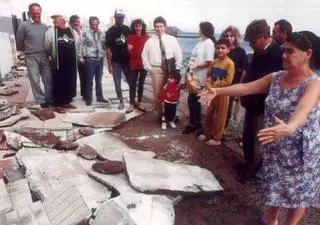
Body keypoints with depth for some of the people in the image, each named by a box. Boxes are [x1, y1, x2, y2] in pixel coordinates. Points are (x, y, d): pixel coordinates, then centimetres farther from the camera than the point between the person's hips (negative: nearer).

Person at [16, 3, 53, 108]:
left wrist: (46, 51, 13)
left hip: (44, 57, 3)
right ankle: (41, 101, 9)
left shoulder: (45, 26, 5)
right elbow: (19, 41, 3)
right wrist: (26, 51, 14)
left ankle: (49, 99, 15)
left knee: (48, 79, 4)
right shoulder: (24, 25, -6)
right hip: (31, 57, -3)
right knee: (35, 80, 0)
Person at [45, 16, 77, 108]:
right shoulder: (51, 31, -3)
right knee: (59, 83, 1)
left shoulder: (71, 31, 12)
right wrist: (54, 56, 8)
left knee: (70, 83, 10)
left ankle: (66, 101, 24)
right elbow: (47, 48, -2)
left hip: (71, 63, 5)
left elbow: (76, 46, 17)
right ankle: (59, 103, 12)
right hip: (58, 63, -5)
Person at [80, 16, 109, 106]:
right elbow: (81, 46, -4)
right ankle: (88, 98, 16)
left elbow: (104, 45, 15)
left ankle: (100, 97, 25)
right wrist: (82, 58, -7)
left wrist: (103, 56, 8)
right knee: (89, 81, 4)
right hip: (90, 60, -4)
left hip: (100, 59, 4)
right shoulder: (85, 33, -4)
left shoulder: (101, 34, 9)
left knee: (99, 80, 14)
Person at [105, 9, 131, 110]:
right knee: (117, 84, 4)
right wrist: (109, 65, -10)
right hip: (116, 62, -2)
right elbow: (108, 50, -6)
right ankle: (121, 101, 17)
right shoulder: (110, 31, -4)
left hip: (127, 61, 2)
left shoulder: (127, 29, 5)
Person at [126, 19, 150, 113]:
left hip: (144, 64, 1)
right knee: (132, 84, 2)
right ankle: (132, 104, 12)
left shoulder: (146, 37, -1)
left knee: (141, 84, 11)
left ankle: (139, 103, 23)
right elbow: (130, 52, -5)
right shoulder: (130, 37, -2)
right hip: (133, 64, -1)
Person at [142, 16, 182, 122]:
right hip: (156, 70, 0)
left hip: (171, 69, 1)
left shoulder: (172, 39, 2)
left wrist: (177, 69, -4)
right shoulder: (150, 41, 3)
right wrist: (148, 68, -1)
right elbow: (144, 56, 8)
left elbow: (178, 54, 2)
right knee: (157, 93, 4)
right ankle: (160, 114, 22)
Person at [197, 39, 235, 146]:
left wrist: (214, 86, -13)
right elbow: (209, 75, 13)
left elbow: (228, 81, -19)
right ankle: (207, 133, 32)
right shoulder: (214, 62, 5)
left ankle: (216, 138, 18)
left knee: (219, 116, 5)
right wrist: (209, 85, -6)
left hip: (222, 93, -6)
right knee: (209, 114, 15)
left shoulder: (229, 63, -14)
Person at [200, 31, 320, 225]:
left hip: (300, 150, -5)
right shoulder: (275, 77, -1)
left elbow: (303, 111, -38)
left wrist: (289, 128, -58)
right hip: (275, 146, 5)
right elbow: (246, 87, -4)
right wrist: (218, 91, -14)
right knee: (275, 185, 21)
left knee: (298, 191, 14)